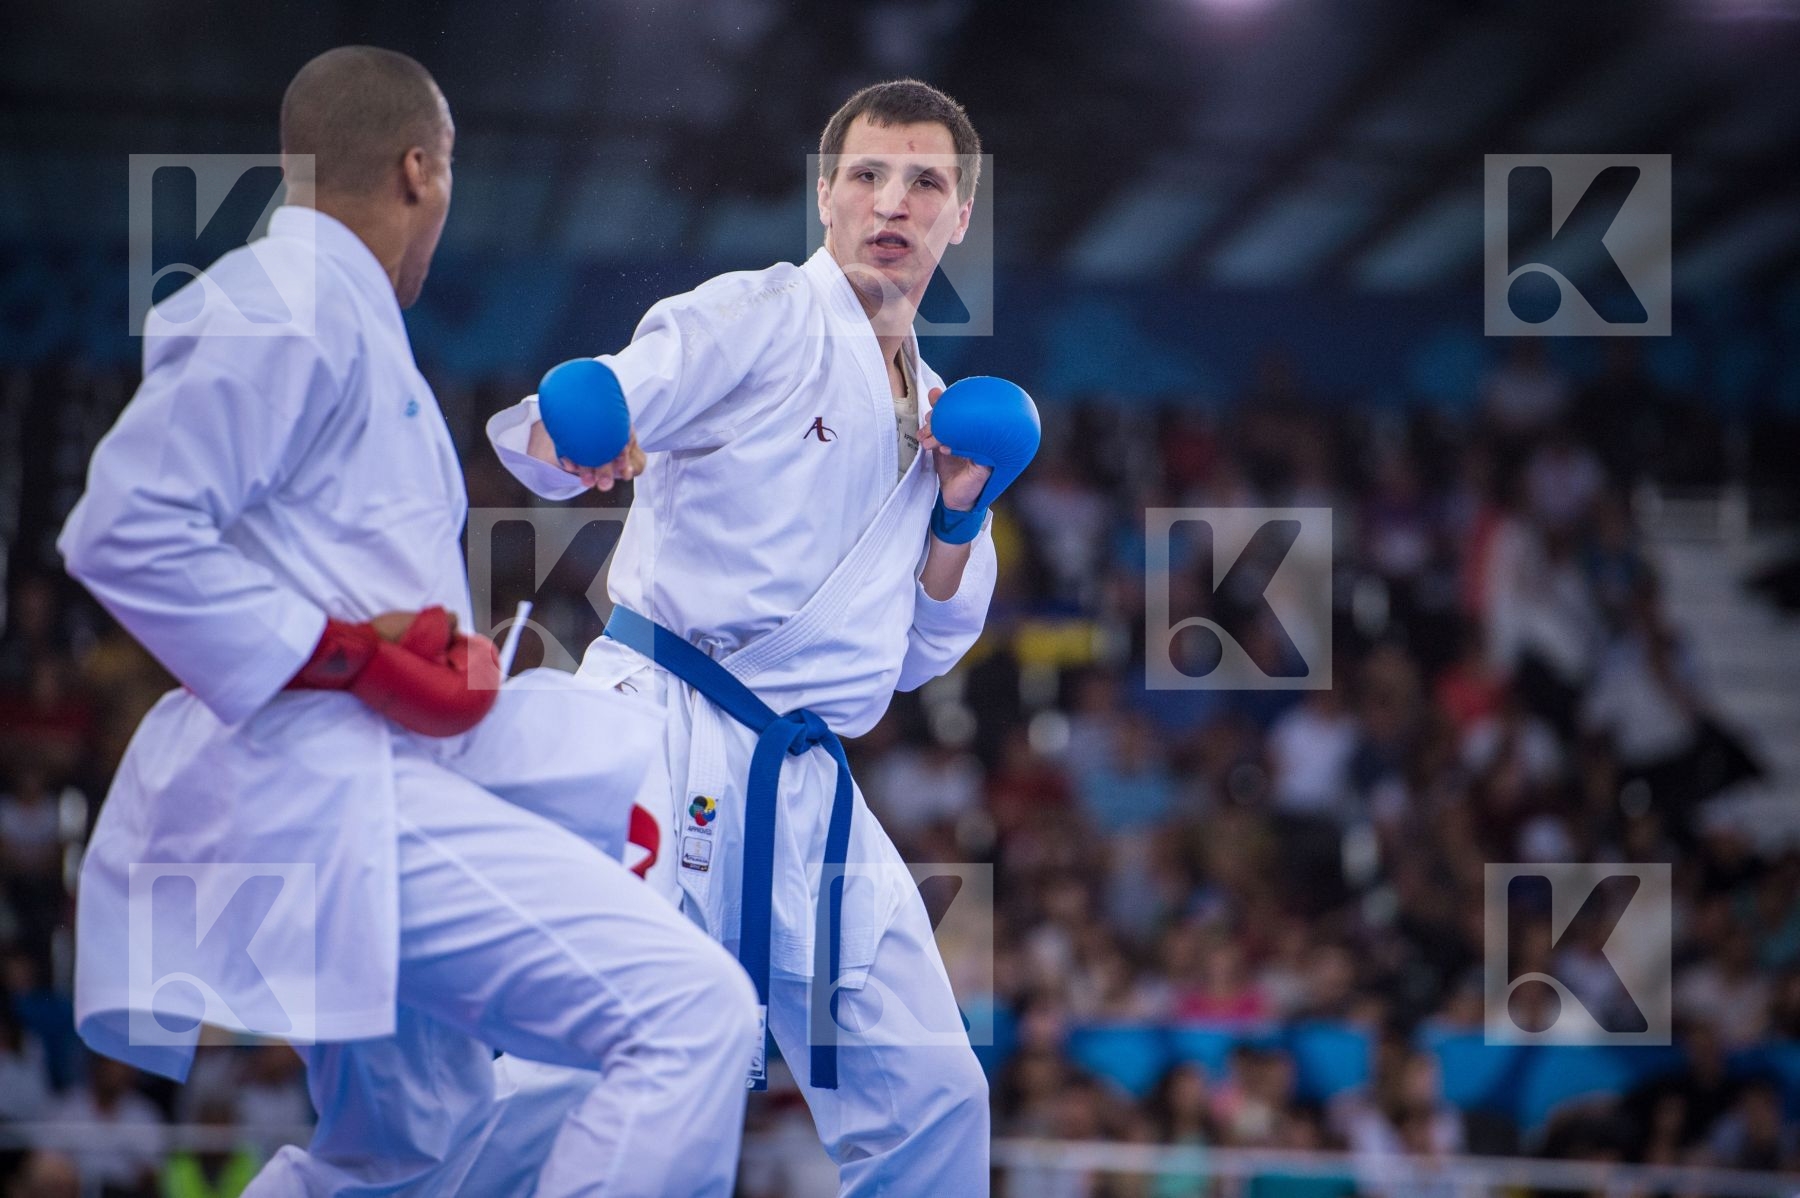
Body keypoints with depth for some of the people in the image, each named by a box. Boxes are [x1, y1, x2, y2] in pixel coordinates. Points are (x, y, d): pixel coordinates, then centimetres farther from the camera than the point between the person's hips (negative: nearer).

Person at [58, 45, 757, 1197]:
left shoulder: (343, 319, 21)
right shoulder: (288, 304, -11)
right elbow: (123, 531, -20)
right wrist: (343, 652, -20)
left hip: (366, 782, 11)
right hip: (315, 787, -11)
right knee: (692, 1012, -20)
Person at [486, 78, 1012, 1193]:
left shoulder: (934, 409, 19)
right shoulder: (757, 318, -3)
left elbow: (923, 651, 22)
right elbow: (546, 433, -13)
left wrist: (958, 513, 6)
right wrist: (569, 437, -37)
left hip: (809, 792, 7)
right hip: (665, 744, -7)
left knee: (930, 1102, 6)